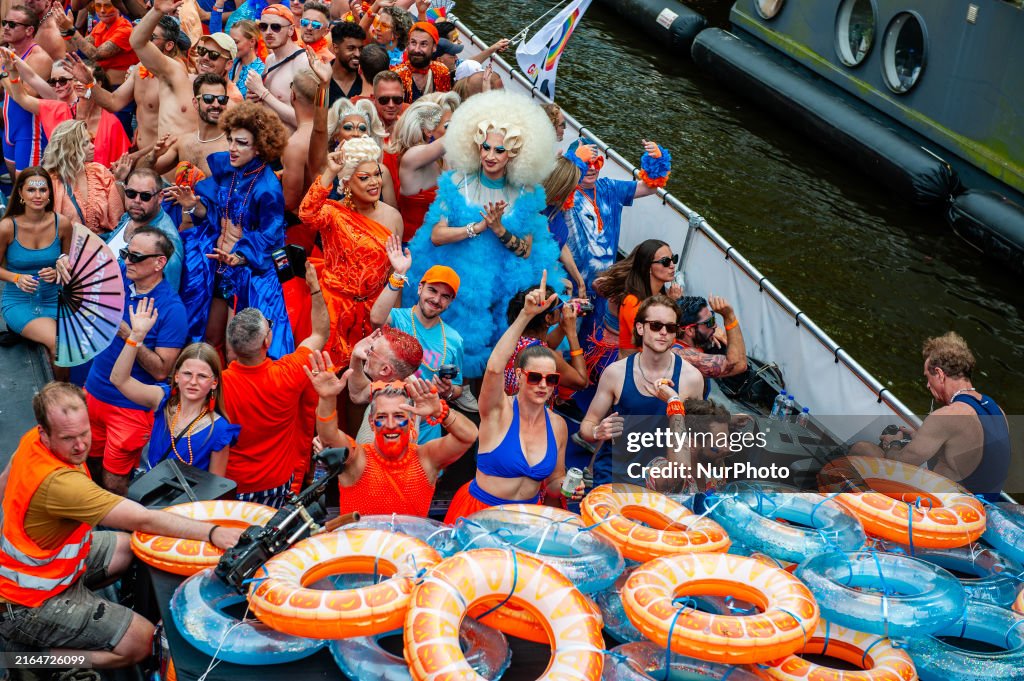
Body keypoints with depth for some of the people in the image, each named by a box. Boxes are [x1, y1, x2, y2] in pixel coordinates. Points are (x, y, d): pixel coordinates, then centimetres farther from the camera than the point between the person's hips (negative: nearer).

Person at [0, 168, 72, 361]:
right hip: (19, 303, -2)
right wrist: (17, 278, -15)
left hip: (55, 300, 3)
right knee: (59, 344, -28)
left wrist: (57, 273, -8)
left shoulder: (62, 224, -3)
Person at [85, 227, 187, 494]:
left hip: (130, 406, -5)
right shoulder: (117, 277, -2)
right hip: (94, 390, 5)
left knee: (113, 482, 4)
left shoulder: (172, 309, -17)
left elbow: (161, 370, -19)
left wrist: (129, 335, -26)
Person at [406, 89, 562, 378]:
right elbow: (436, 236, -8)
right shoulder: (459, 183, 0)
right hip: (458, 278, 0)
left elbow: (527, 252, -1)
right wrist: (479, 227, -16)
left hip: (506, 287, 0)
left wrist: (500, 230, -16)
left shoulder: (526, 194, 1)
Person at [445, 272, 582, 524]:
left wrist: (564, 487, -8)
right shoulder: (499, 411, -12)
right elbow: (494, 367, -32)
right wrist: (526, 315, -37)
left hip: (528, 513, 4)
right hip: (480, 512, -4)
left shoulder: (557, 425, 1)